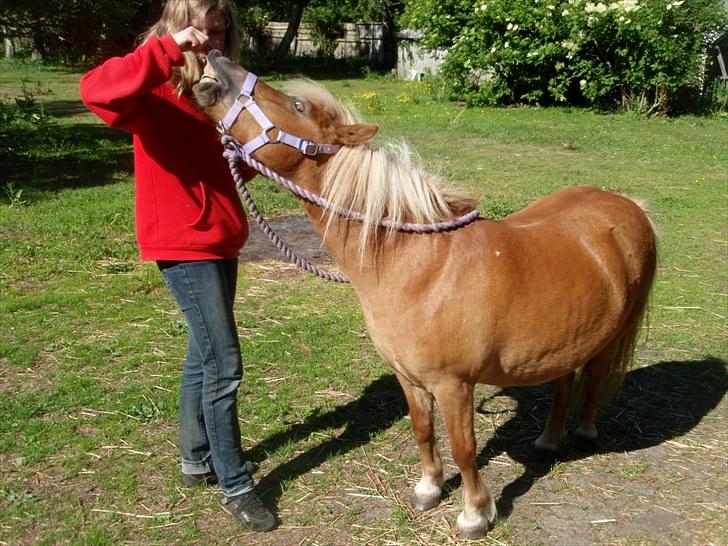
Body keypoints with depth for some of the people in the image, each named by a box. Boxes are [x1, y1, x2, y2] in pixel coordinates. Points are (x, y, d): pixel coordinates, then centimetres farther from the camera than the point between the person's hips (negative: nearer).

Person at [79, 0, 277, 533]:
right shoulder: (157, 92, -13)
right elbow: (96, 90, -35)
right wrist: (167, 48, -36)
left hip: (220, 242, 8)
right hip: (184, 245, -8)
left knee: (205, 354, 18)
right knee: (224, 364, -4)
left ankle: (197, 457, 36)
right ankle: (235, 487, 11)